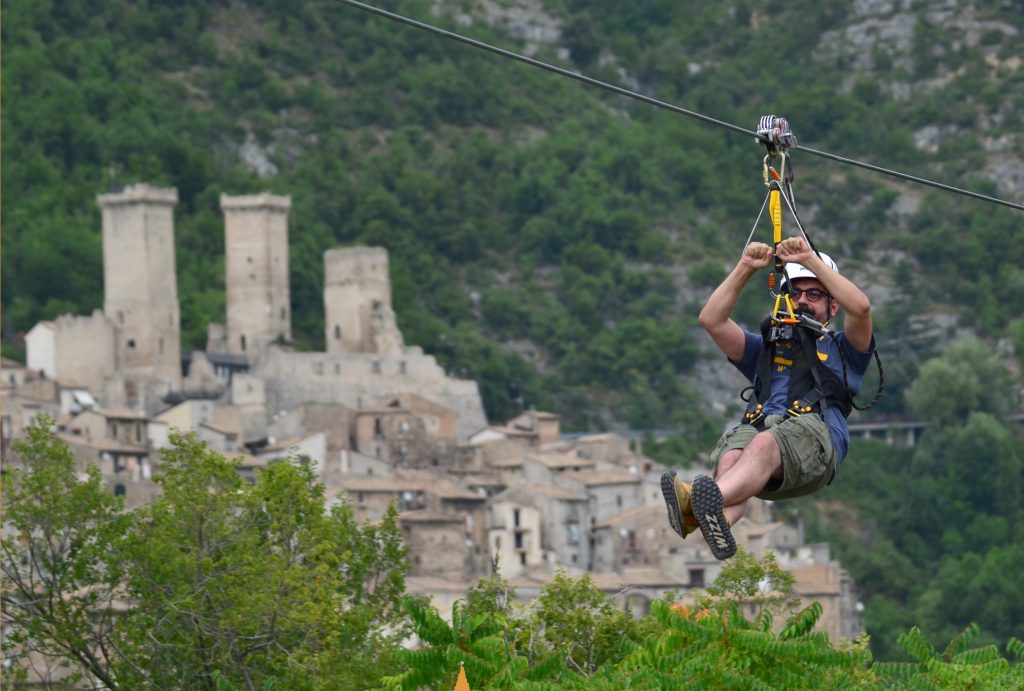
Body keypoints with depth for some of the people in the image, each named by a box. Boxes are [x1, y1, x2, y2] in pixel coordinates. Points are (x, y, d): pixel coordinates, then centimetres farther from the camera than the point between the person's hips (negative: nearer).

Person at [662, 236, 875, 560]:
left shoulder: (841, 350, 31)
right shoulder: (765, 349, 41)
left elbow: (861, 307, 9)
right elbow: (711, 319, 27)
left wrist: (810, 260, 9)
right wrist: (745, 268, 20)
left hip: (813, 438, -4)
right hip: (758, 424, 4)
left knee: (764, 444, -40)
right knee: (732, 456, -36)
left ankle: (698, 504, -71)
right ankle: (719, 520, -70)